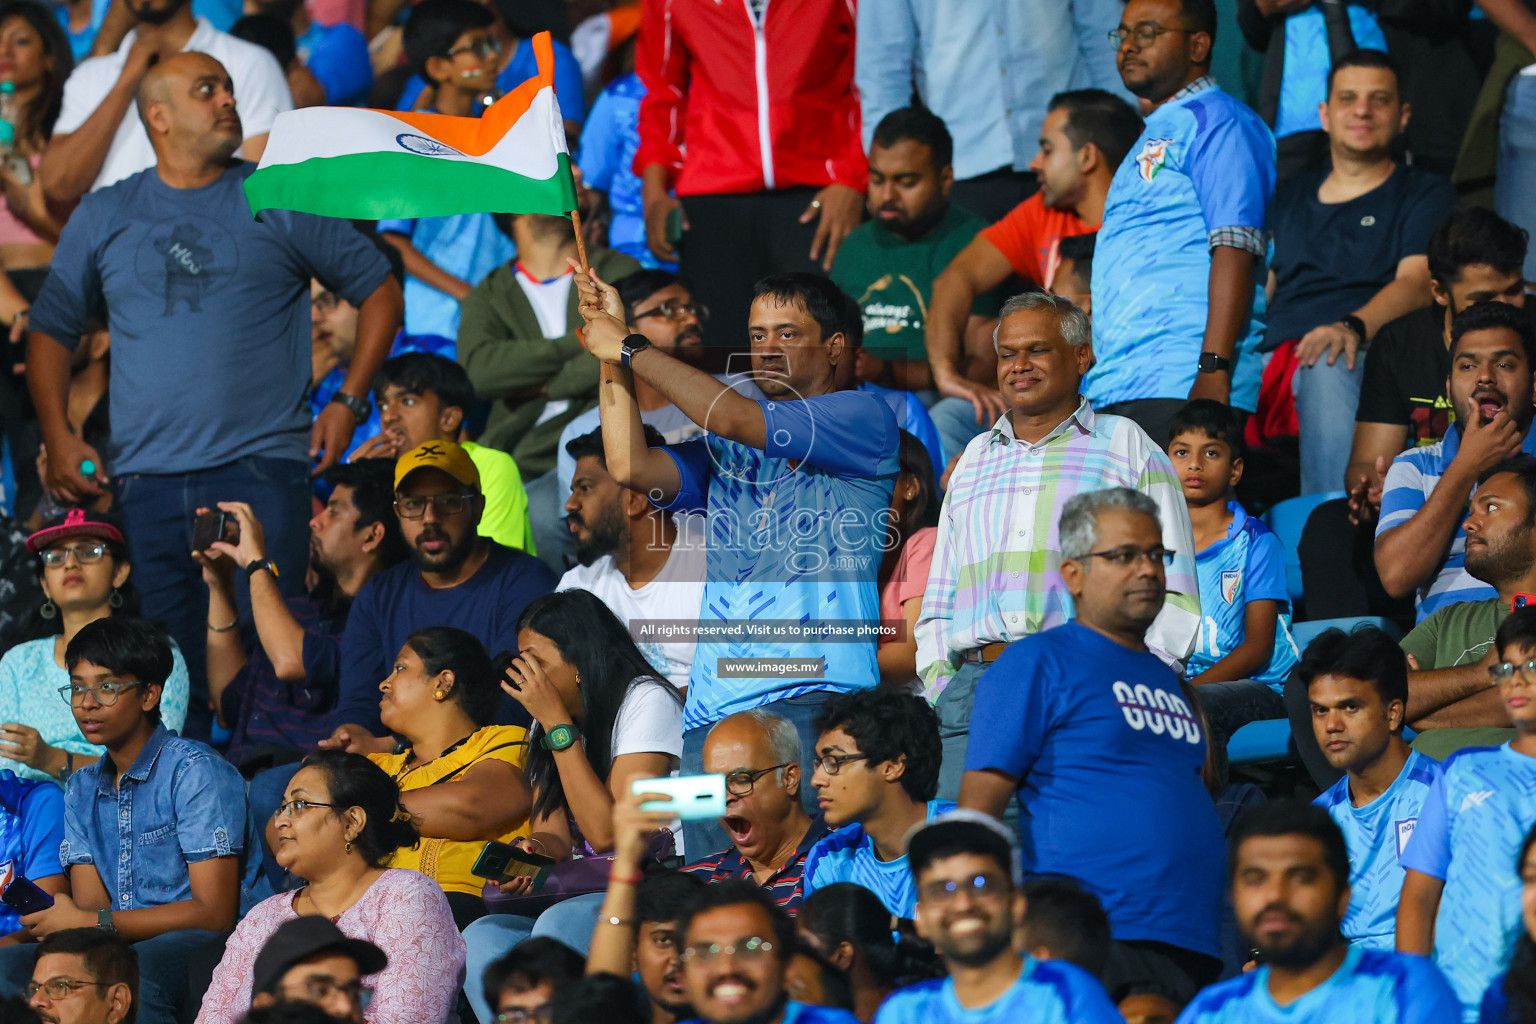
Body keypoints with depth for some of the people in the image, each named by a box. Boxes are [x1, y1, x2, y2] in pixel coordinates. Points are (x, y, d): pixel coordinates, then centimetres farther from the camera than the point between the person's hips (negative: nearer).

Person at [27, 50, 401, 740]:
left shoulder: (282, 202, 6)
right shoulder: (105, 218, 12)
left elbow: (379, 290, 11)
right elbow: (52, 329, 19)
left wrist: (348, 402, 2)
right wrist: (57, 436, 6)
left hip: (262, 472, -2)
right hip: (146, 477, 2)